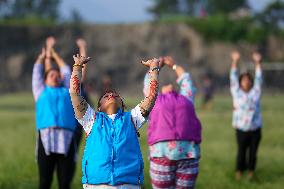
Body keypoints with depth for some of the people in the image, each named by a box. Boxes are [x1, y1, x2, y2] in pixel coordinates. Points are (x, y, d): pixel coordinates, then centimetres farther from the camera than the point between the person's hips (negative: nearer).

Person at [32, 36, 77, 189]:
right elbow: (37, 71, 32)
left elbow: (67, 72, 36)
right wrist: (44, 56, 48)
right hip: (46, 138, -1)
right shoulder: (41, 92, 21)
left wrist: (55, 55, 51)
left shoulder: (67, 92, 24)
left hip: (66, 140, 1)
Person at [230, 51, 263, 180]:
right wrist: (235, 62, -1)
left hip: (255, 129, 1)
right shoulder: (237, 92, 5)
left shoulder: (255, 92, 9)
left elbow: (258, 79, 8)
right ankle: (239, 171, 15)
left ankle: (251, 171, 17)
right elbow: (233, 78, 3)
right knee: (241, 151, 1)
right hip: (241, 129, -1)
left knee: (253, 152, 4)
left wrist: (257, 63, 3)